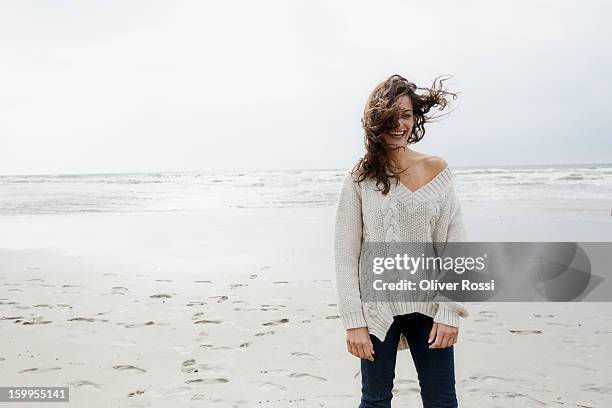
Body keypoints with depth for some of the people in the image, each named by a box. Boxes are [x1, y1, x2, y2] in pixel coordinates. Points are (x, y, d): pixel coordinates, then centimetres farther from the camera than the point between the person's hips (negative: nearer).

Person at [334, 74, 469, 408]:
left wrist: (449, 312, -7)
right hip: (377, 308, -1)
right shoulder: (359, 179, -4)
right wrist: (353, 322, -10)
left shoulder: (437, 170, 0)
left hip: (429, 306, 2)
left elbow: (454, 246, 0)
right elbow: (345, 254, -5)